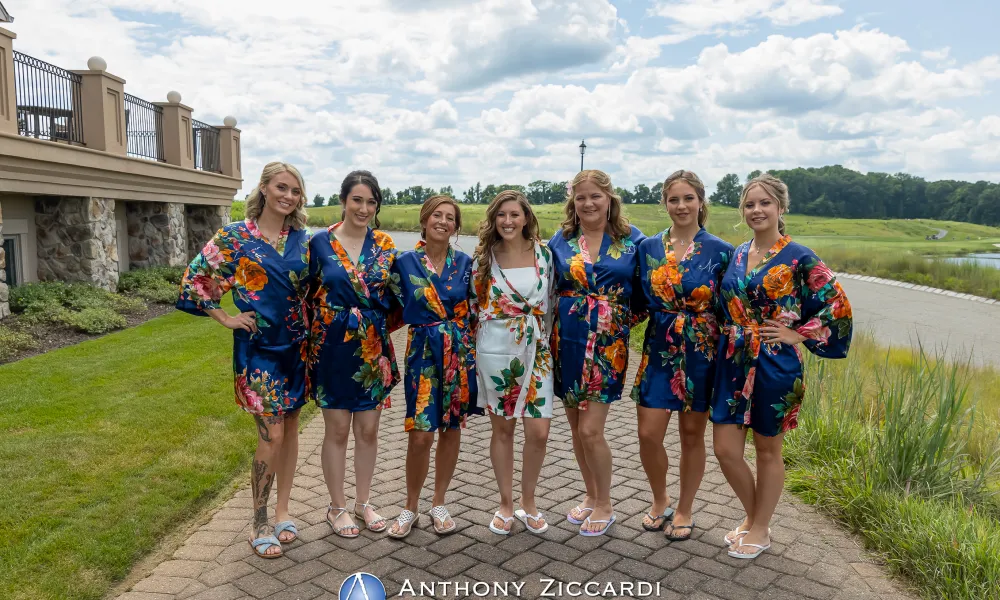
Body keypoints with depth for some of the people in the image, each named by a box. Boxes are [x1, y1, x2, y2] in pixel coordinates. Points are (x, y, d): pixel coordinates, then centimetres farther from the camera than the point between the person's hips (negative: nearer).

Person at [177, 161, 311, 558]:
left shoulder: (301, 239, 6)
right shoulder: (235, 237, -6)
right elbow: (194, 281, -3)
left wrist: (311, 331, 7)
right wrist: (226, 318, -6)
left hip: (297, 344, 5)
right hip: (258, 347, -4)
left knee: (290, 428, 11)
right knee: (271, 434, -6)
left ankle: (282, 511, 26)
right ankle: (260, 523, 13)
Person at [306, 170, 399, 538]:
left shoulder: (385, 245, 2)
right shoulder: (321, 242, -4)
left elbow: (392, 297, 9)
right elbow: (307, 295, 1)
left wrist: (379, 327, 2)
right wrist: (317, 334, -1)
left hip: (374, 349, 2)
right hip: (332, 349, -2)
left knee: (368, 429, 11)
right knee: (337, 429, 8)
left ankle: (363, 501, 29)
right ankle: (337, 507, 25)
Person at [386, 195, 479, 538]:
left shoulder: (465, 263, 4)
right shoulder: (405, 263, -1)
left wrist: (473, 348, 4)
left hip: (461, 352, 2)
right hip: (423, 352, -2)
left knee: (452, 428, 9)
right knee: (421, 434, -5)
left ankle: (439, 504, 25)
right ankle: (410, 507, 16)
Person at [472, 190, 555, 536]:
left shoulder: (544, 254, 1)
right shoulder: (483, 257, -1)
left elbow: (553, 303, 7)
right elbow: (473, 305, 5)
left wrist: (549, 344, 5)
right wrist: (472, 348, 3)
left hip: (537, 352, 1)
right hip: (495, 351, -1)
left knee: (539, 432, -1)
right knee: (502, 429, 9)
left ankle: (528, 503, 22)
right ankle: (506, 504, 26)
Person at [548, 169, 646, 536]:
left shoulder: (632, 239, 0)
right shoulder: (560, 241, 6)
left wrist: (628, 319, -3)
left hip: (608, 344, -3)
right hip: (567, 342, 3)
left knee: (590, 430, -6)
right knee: (576, 428, 11)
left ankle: (604, 505, 17)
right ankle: (591, 495, 32)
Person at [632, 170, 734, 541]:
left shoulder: (720, 251, -4)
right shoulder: (648, 247, 3)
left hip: (701, 353, -2)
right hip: (659, 350, 2)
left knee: (692, 435, 9)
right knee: (648, 434, 1)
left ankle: (684, 511, 29)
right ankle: (659, 501, 28)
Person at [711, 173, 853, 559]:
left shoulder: (799, 259, -9)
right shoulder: (737, 255, 7)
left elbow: (838, 306, -7)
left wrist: (797, 334, -10)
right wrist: (730, 337, 9)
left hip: (775, 365, -5)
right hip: (733, 363, 5)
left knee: (767, 450, 11)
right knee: (725, 449, 6)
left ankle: (760, 530, 29)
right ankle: (753, 517, 31)